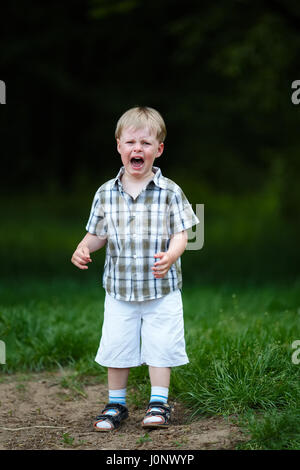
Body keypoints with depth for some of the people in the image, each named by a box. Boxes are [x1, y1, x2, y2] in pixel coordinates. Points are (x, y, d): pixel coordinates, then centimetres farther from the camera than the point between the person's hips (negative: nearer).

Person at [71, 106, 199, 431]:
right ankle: (116, 404, 25)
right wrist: (84, 248, -11)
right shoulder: (106, 194, 1)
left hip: (161, 290, -2)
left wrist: (169, 257, -26)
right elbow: (98, 234, 9)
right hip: (119, 290, 2)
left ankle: (159, 404, 18)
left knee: (159, 347, 4)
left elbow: (180, 235, -7)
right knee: (116, 348, 9)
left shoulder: (169, 192, -6)